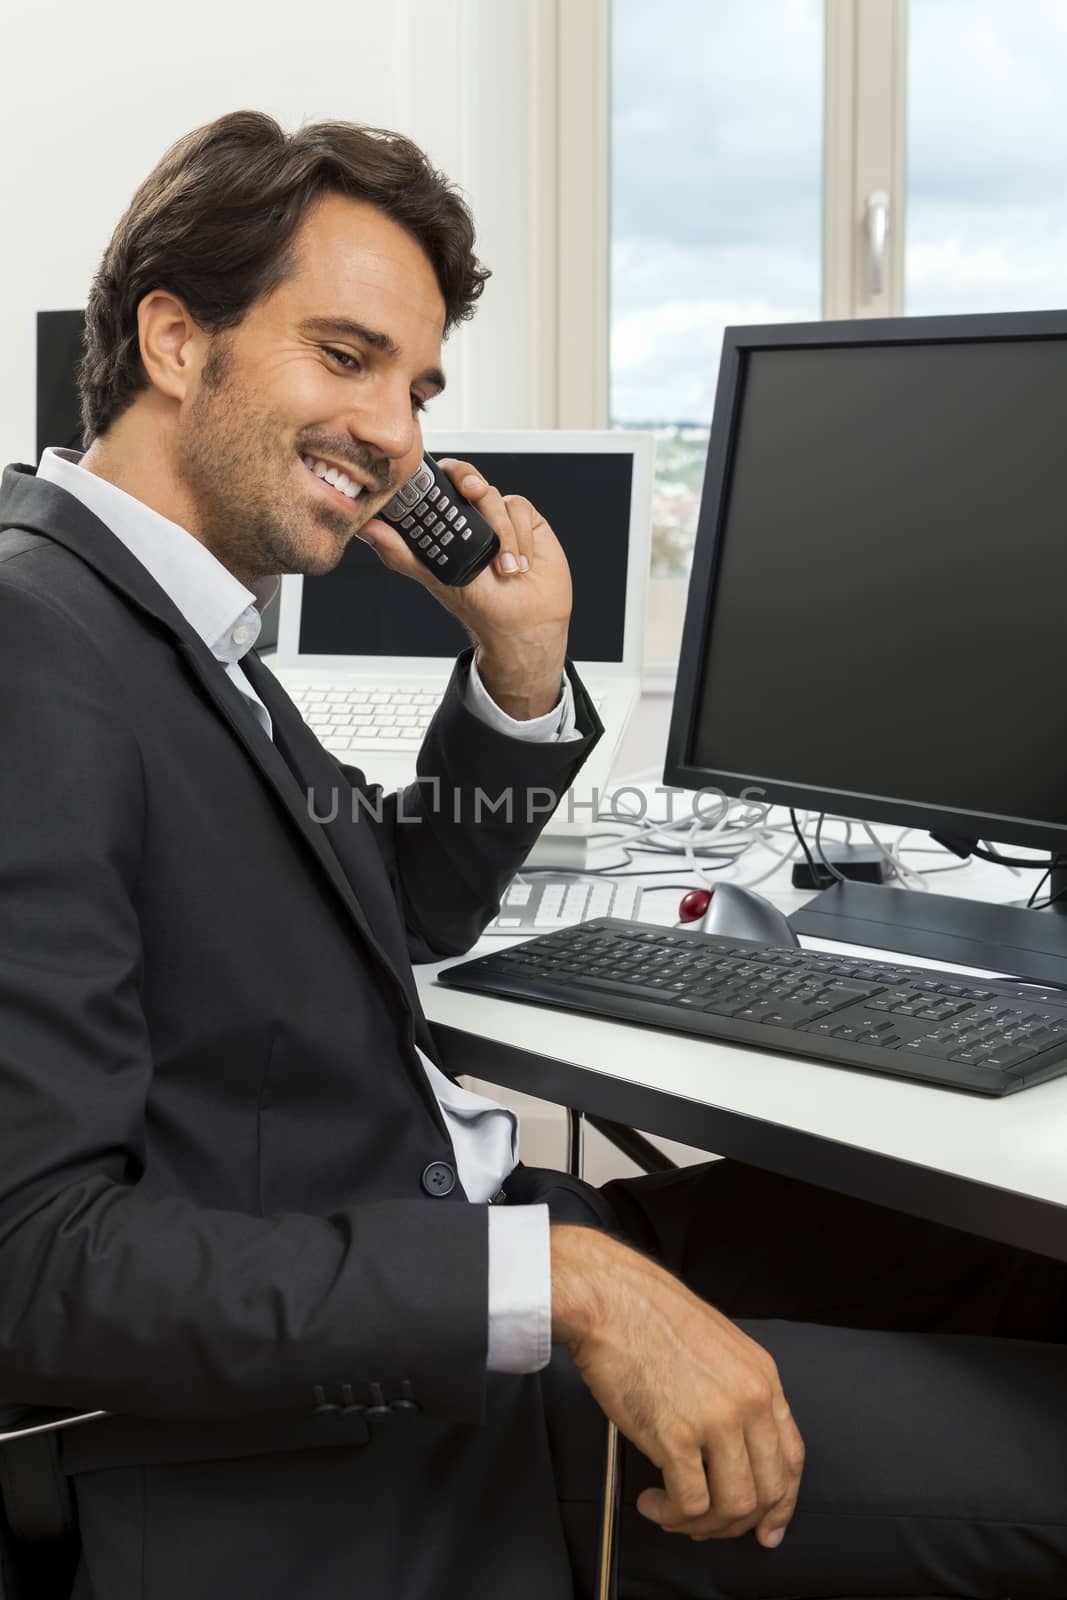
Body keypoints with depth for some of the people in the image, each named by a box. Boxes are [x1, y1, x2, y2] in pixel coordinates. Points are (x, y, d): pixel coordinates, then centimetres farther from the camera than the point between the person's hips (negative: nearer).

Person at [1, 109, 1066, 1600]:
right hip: (338, 1440, -9)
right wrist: (558, 1285, -28)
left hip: (444, 1236, 10)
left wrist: (521, 662, 5)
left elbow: (412, 908, 21)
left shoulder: (180, 620, 10)